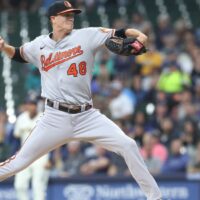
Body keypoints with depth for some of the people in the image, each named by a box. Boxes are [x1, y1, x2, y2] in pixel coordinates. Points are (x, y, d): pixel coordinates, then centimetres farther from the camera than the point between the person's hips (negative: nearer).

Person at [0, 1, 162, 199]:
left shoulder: (86, 35, 0)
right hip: (55, 118, 0)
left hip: (87, 116, 0)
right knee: (20, 162, -1)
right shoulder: (39, 45, 5)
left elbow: (118, 33, -6)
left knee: (128, 145, -10)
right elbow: (18, 55, 23)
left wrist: (139, 35, -25)